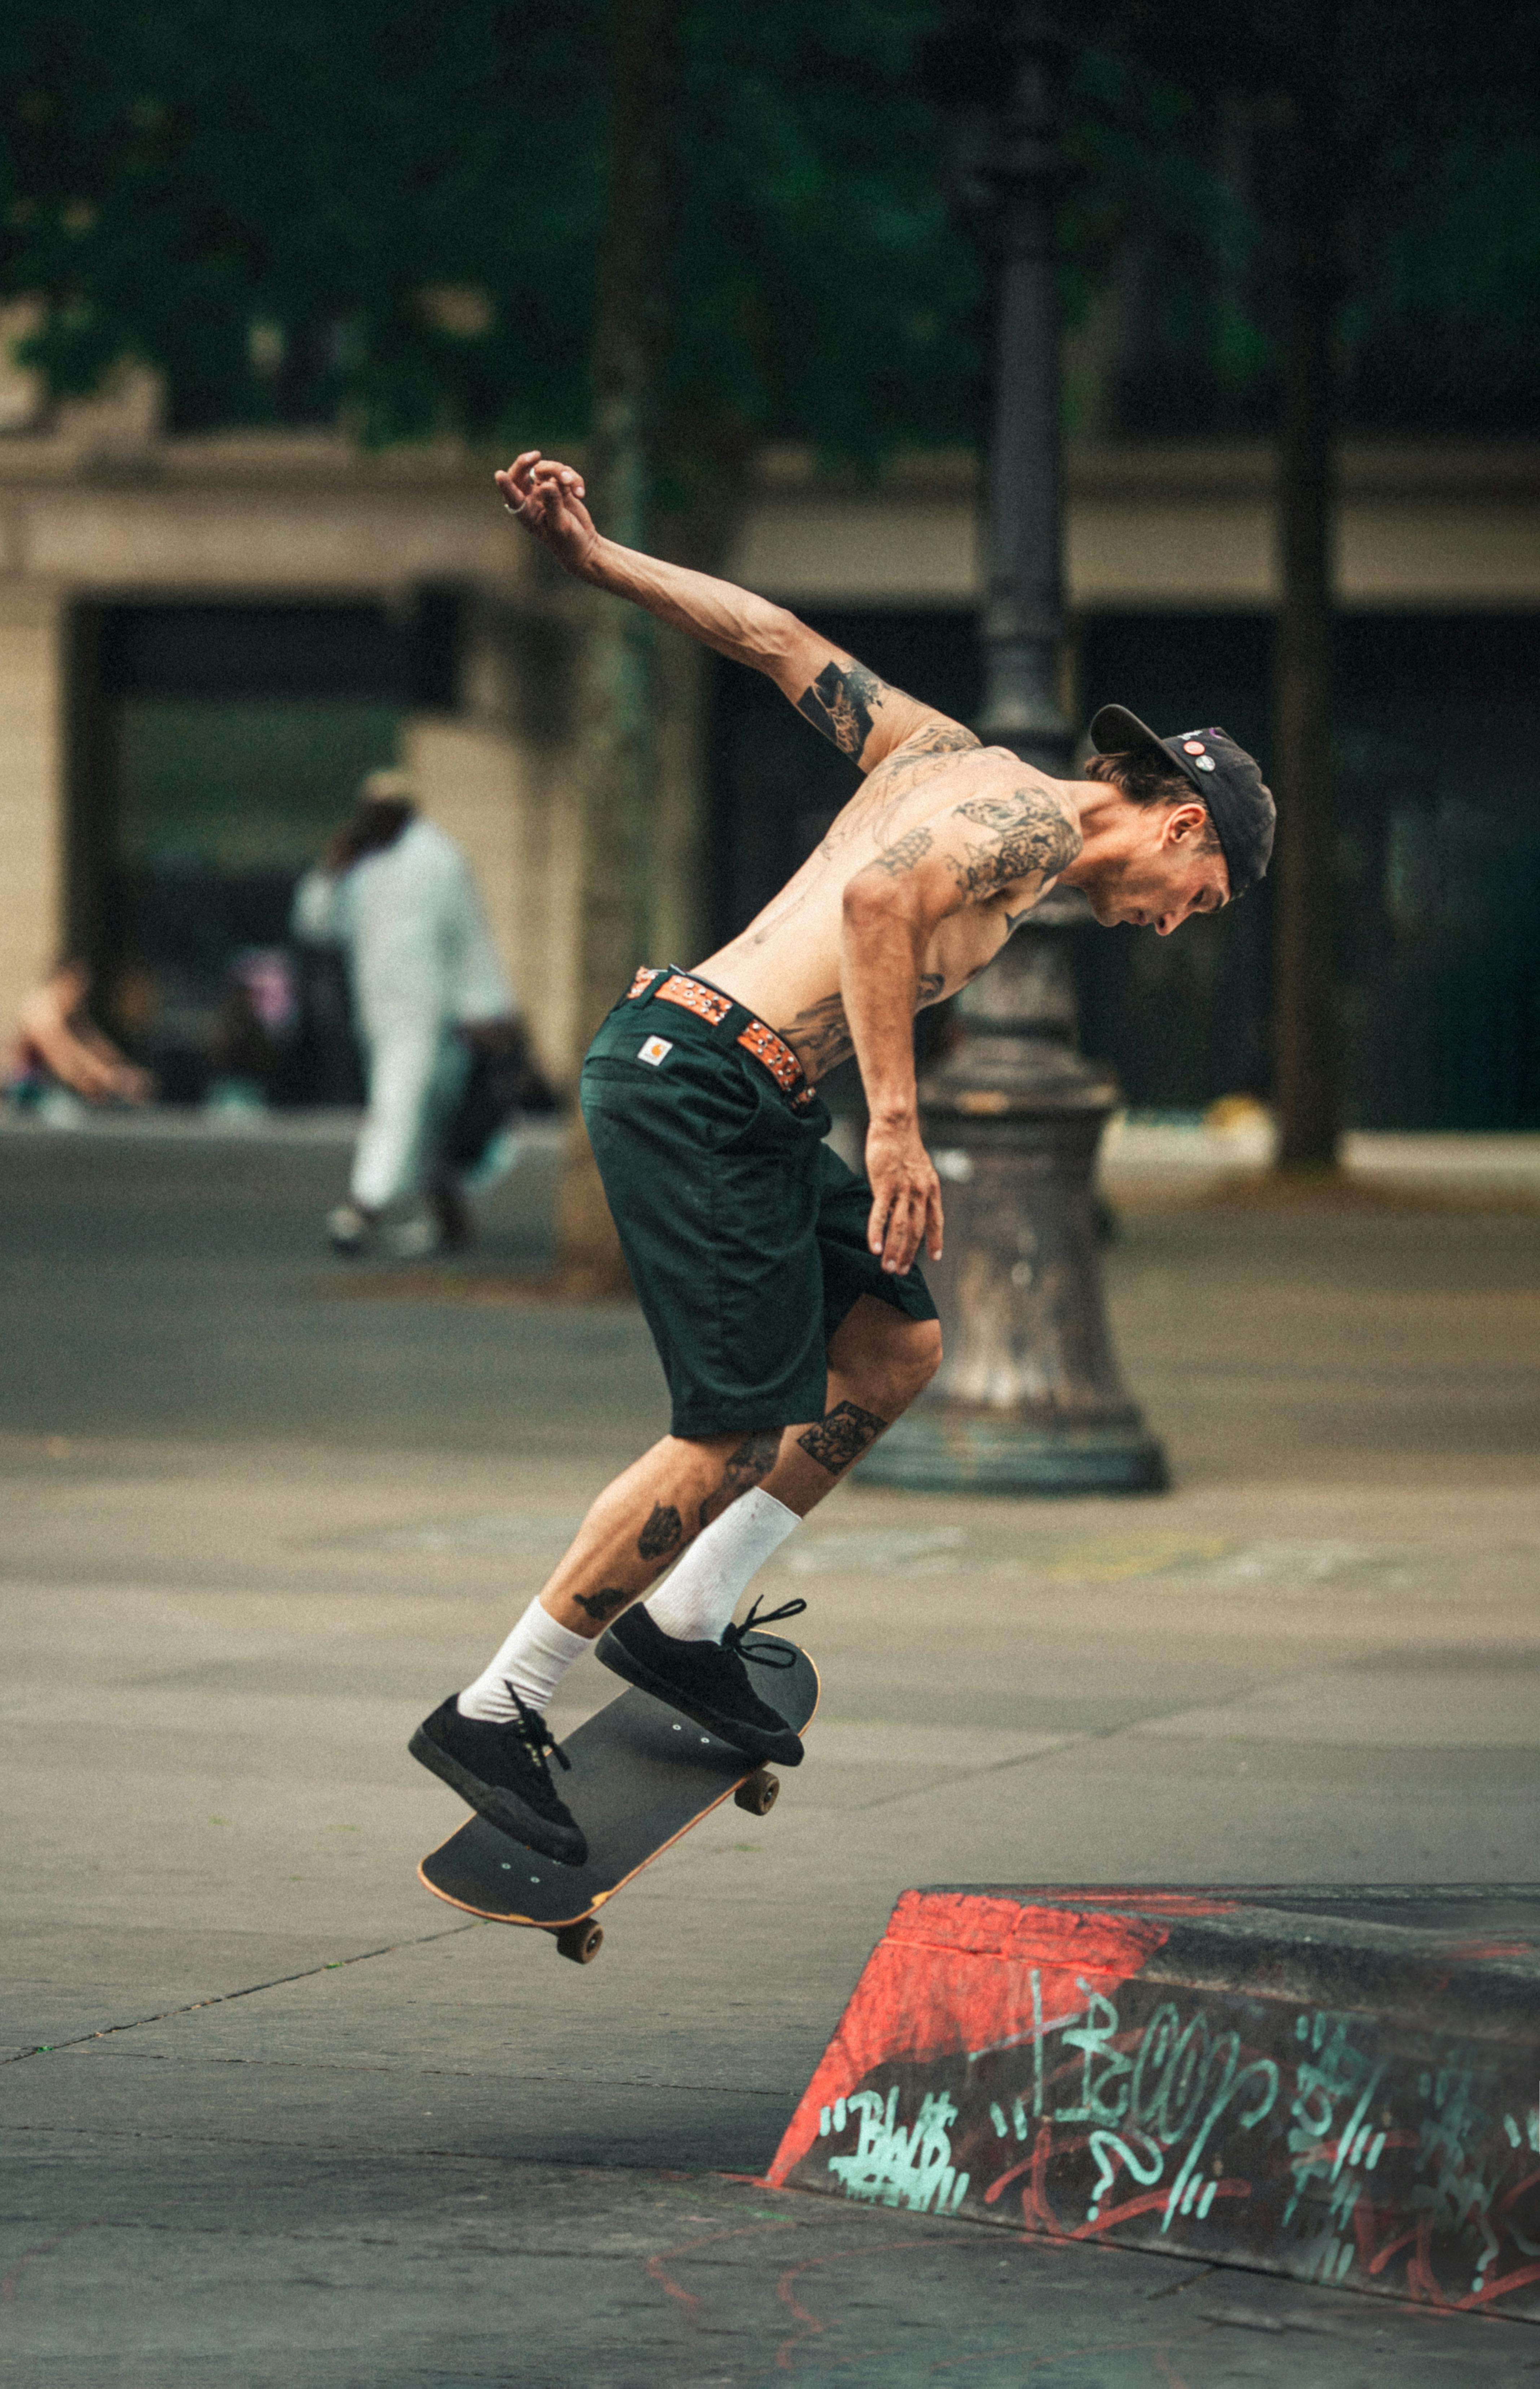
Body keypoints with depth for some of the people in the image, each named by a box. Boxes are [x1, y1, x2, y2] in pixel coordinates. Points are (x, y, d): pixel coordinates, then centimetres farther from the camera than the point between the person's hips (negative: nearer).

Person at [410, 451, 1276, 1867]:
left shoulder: (947, 759, 20)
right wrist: (898, 1126, -24)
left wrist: (594, 560, 16)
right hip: (704, 1088, -10)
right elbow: (878, 900, -24)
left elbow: (771, 635, 19)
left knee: (897, 1347, 14)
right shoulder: (1031, 815, -7)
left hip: (742, 1105, 10)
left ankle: (682, 1622, 19)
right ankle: (495, 1711, 0)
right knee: (738, 1431, -8)